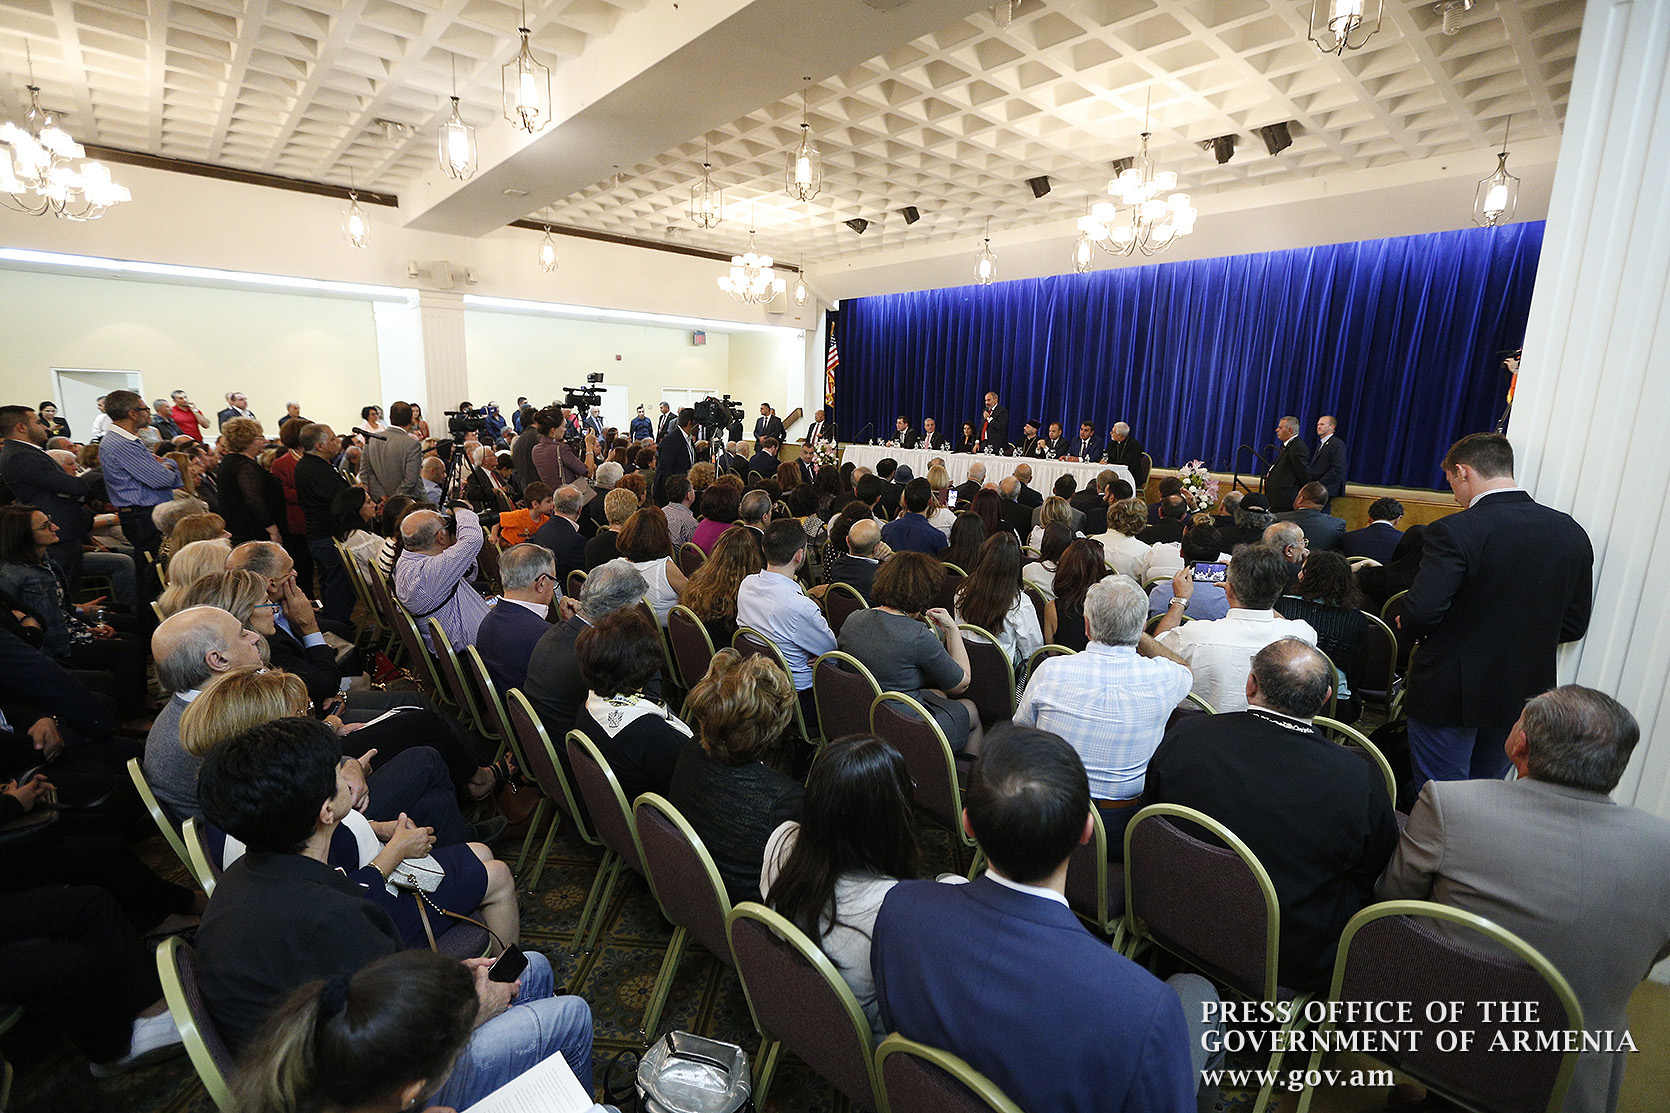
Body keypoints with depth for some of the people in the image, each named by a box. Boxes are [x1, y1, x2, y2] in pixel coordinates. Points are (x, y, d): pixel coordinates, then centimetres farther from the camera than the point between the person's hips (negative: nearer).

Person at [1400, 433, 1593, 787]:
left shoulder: (1455, 531, -19)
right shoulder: (1572, 533, 2)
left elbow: (1421, 612, -26)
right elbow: (1574, 625, 8)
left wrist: (1408, 625, -4)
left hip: (1452, 693, -6)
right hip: (1523, 698, 7)